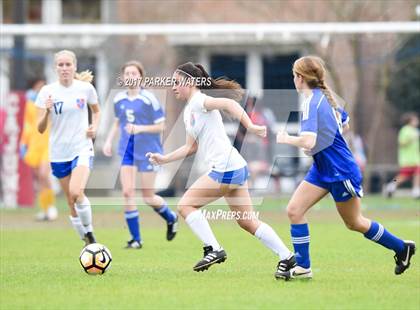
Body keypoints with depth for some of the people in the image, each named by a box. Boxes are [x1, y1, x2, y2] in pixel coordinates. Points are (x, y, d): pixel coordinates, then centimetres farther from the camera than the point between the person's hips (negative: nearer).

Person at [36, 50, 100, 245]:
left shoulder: (85, 88, -2)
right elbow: (41, 129, -4)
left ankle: (89, 232, -5)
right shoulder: (47, 91, -3)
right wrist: (47, 111, -23)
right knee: (71, 202, 7)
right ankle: (87, 243, 22)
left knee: (76, 192, -26)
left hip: (82, 148, -2)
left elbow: (96, 110, 18)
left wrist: (94, 126, -2)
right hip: (58, 152, 2)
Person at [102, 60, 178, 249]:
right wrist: (109, 141, 9)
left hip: (148, 150, -4)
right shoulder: (119, 99, 4)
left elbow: (161, 126, -10)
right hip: (127, 150, 4)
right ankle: (136, 239, -1)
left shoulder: (149, 99, -11)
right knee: (128, 192, -8)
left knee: (148, 197, 0)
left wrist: (140, 128, -23)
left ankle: (171, 218, 32)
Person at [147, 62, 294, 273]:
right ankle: (287, 257, 9)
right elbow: (191, 147, 28)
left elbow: (228, 103, -25)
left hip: (226, 167, -10)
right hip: (236, 168, 10)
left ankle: (214, 250, -7)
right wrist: (164, 159, 21)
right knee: (247, 221, 11)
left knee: (186, 205, -4)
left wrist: (249, 126, -36)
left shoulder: (198, 101, -8)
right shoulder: (188, 112, 20)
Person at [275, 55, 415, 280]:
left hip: (340, 172, -9)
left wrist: (286, 139, -18)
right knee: (294, 210, -1)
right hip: (322, 169, 9)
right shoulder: (325, 97, 5)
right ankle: (302, 267, 2)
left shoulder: (312, 102, -23)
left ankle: (402, 248, 25)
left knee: (354, 223, 8)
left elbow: (308, 142, -34)